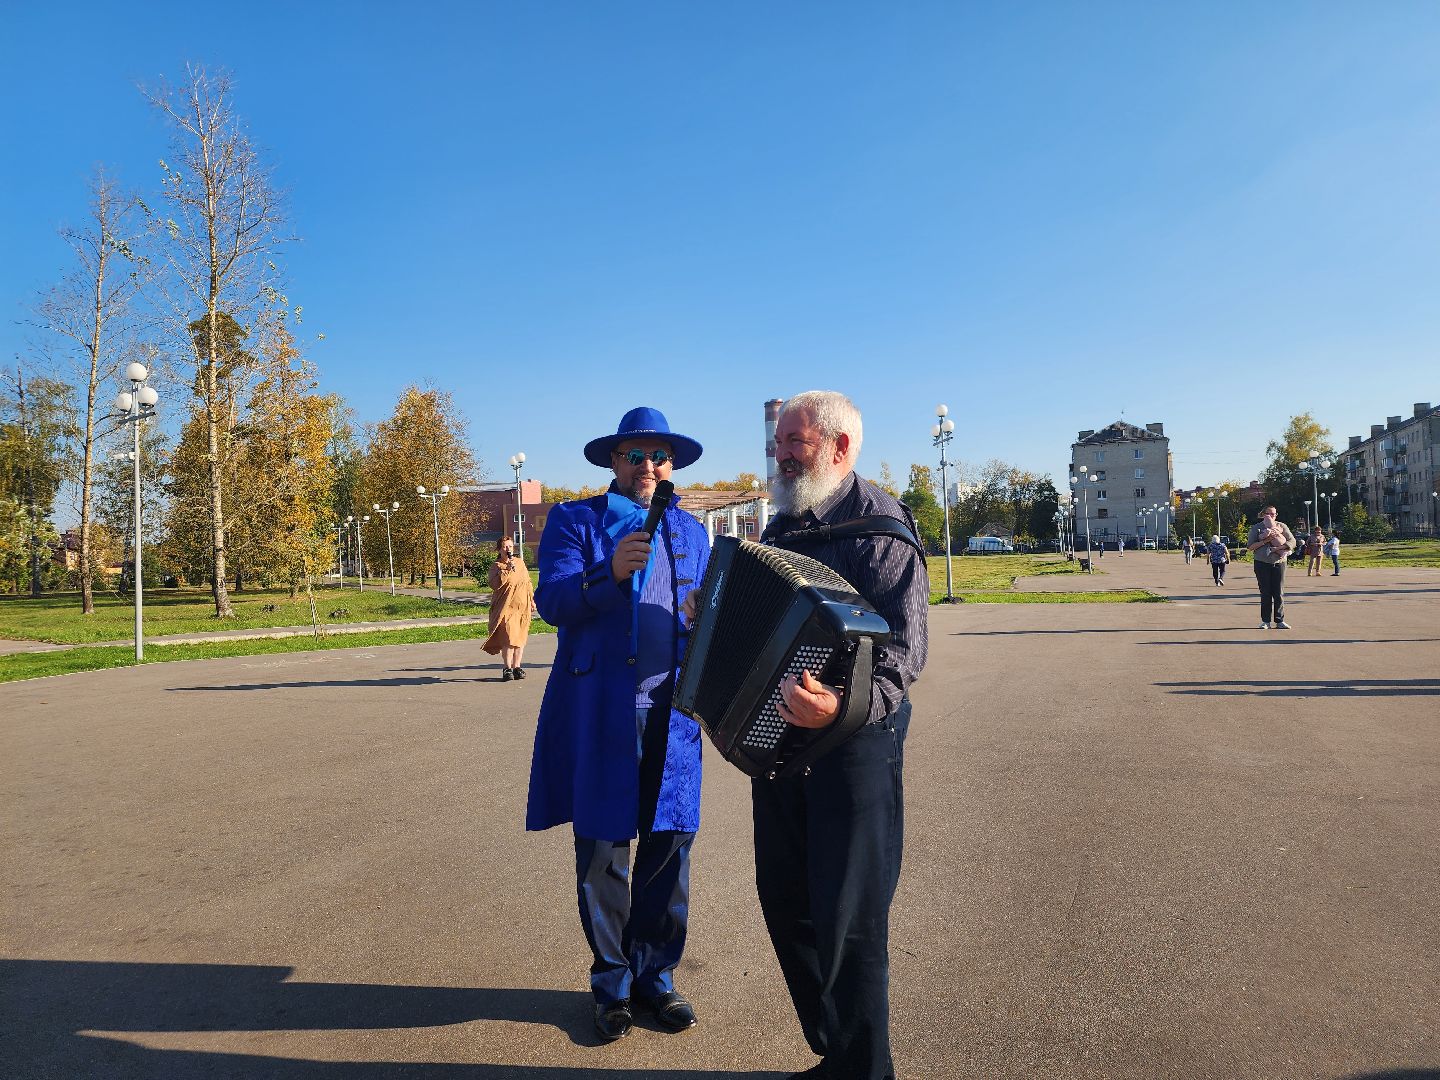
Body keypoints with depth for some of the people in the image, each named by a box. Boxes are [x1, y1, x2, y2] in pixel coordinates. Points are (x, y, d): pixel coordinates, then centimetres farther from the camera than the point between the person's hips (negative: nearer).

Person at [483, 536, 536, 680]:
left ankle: (516, 667, 16)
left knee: (520, 638, 6)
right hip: (506, 608, -5)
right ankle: (507, 668, 0)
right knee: (508, 638, -11)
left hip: (522, 607, 5)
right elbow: (494, 584, -18)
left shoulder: (520, 562, 13)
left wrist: (532, 600, 17)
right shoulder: (496, 566, -2)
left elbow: (528, 582, 20)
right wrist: (506, 570, -23)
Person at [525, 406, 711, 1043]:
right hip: (597, 713, -3)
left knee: (670, 846, 6)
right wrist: (609, 574, -26)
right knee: (602, 852, 5)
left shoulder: (692, 533, 16)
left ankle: (655, 975, 26)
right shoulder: (574, 520, 5)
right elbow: (552, 602, -9)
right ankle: (612, 983, 25)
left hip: (670, 714, 3)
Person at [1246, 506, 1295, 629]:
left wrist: (1280, 547, -15)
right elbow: (1250, 546, -2)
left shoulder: (1282, 526, 9)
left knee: (1279, 593, -1)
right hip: (1262, 563, -1)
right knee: (1265, 593, 1)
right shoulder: (1256, 527, 4)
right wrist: (1264, 541, -16)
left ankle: (1280, 621, 4)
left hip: (1279, 562, 1)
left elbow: (1292, 541, 1)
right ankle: (1266, 621, 5)